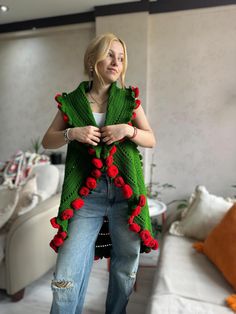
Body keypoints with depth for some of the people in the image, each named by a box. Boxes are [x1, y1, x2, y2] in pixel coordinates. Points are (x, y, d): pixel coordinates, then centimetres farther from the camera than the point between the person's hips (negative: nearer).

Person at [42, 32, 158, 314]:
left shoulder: (129, 99, 8)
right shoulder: (71, 102, 6)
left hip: (126, 192, 2)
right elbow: (47, 141, 8)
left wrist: (128, 129, -11)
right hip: (85, 194, -1)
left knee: (126, 268, 15)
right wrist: (72, 133, -11)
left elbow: (151, 140, 8)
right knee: (66, 278, -1)